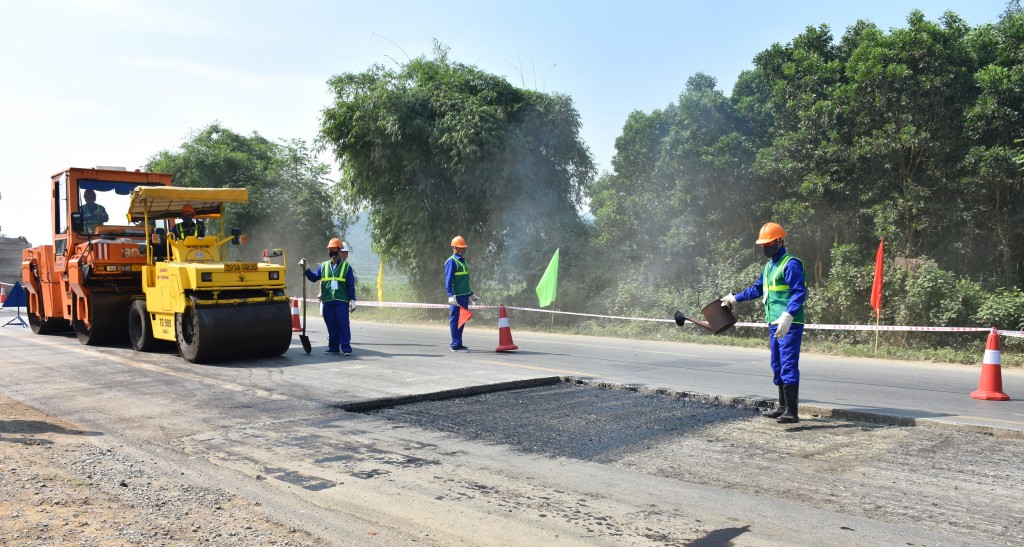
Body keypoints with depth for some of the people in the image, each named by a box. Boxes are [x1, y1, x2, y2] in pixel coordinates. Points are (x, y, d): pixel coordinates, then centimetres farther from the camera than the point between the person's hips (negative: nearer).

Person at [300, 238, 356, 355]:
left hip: (342, 301, -3)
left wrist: (352, 300, -3)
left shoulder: (346, 266, 3)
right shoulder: (323, 266, 13)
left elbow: (351, 285, 1)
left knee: (343, 325, -4)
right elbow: (314, 277, 11)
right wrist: (305, 269, -2)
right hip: (327, 301, 3)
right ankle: (333, 347, 17)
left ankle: (346, 347, 0)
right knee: (331, 326, 8)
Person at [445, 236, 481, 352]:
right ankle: (456, 345, -3)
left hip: (465, 295, 9)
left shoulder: (462, 260, 20)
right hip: (457, 296, -9)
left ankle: (457, 344, 19)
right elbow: (448, 280, -14)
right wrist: (451, 295, -22)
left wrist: (472, 295, 27)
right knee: (456, 319, -6)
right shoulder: (451, 261, -8)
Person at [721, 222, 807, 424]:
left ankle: (792, 412, -8)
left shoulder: (791, 264, -12)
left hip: (789, 325, -10)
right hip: (774, 324, 10)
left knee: (788, 365, -10)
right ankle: (783, 406, 22)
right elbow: (757, 289, 31)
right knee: (777, 366, 13)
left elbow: (799, 292, -22)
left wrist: (787, 316, -32)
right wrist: (735, 298, 36)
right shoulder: (769, 265, 18)